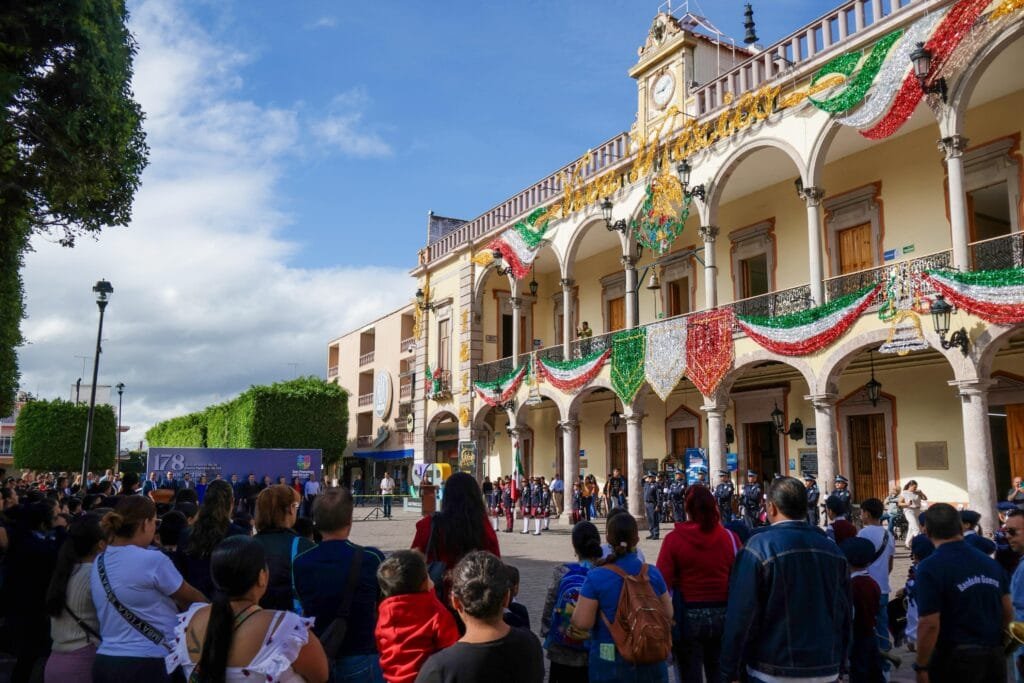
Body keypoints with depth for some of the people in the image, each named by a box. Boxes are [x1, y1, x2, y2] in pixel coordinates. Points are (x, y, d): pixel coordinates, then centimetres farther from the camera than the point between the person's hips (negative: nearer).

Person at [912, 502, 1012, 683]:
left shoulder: (931, 568, -17)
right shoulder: (990, 563, 3)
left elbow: (929, 625, -20)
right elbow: (1008, 613, 10)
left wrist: (921, 666, -10)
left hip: (956, 658, -5)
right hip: (994, 656, 5)